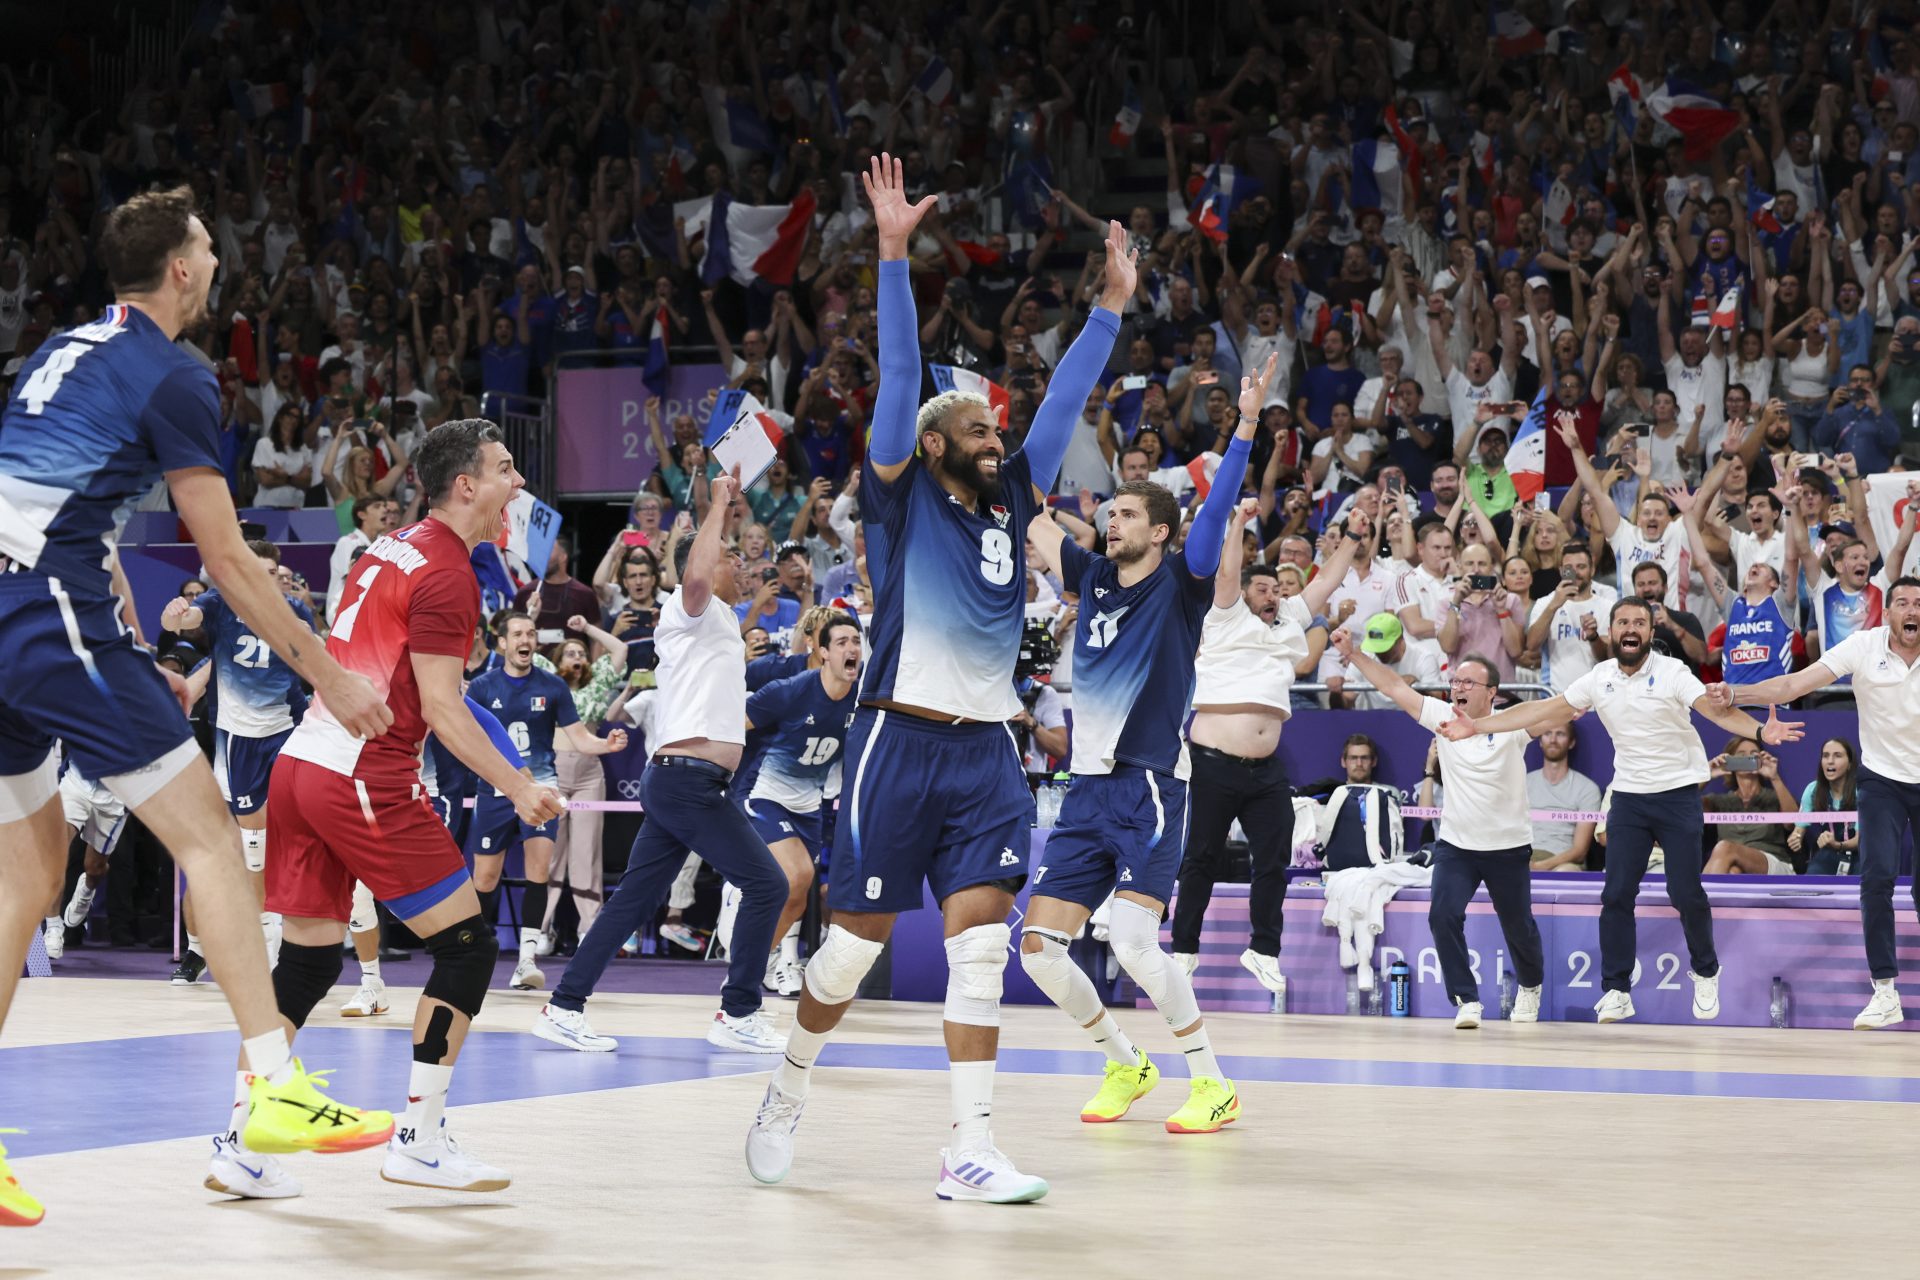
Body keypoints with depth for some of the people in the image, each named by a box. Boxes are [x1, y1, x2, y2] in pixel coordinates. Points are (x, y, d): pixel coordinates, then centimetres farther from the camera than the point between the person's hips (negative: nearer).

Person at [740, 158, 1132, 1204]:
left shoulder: (1010, 500, 14)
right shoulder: (902, 499, 0)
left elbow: (1063, 401, 18)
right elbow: (899, 379, -8)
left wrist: (1112, 304, 16)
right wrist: (894, 254, -15)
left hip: (987, 749, 5)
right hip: (902, 739, -4)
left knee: (980, 941, -4)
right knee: (859, 936, 3)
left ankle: (969, 1154, -5)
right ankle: (788, 1094, 26)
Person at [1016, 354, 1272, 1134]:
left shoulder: (1179, 581, -2)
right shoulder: (1094, 575, 14)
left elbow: (1214, 509, -15)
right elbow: (1033, 522, 21)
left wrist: (1247, 423, -27)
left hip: (1149, 789, -7)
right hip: (1088, 791, 7)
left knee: (1132, 939, -22)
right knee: (1038, 947, 1)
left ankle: (1213, 1085, -8)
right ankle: (1126, 1066, 20)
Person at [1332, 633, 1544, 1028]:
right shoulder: (1442, 716, -5)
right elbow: (1395, 687, -9)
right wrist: (1353, 653, -17)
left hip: (1508, 848, -2)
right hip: (1455, 844, 2)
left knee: (1518, 927, 12)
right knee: (1443, 915, -19)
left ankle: (1530, 987, 42)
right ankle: (1466, 1000, -8)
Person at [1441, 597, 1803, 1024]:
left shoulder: (1671, 672, -11)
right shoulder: (1600, 678, 0)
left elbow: (1716, 709, -23)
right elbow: (1544, 711, 5)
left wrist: (1759, 732, -42)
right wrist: (1478, 726, 2)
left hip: (1678, 794, -3)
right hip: (1628, 797, 3)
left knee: (1687, 894, -4)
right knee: (1616, 895, -3)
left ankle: (1706, 975, 20)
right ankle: (1616, 990, 5)